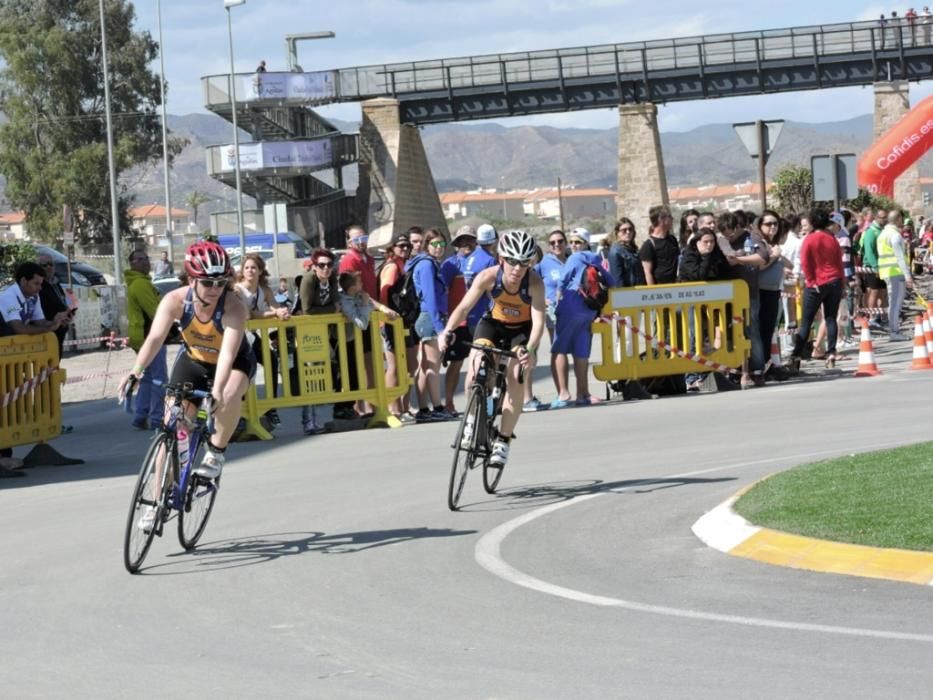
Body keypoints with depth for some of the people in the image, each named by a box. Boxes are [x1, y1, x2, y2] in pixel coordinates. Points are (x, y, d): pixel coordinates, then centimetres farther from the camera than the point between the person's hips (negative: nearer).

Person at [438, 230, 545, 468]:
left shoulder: (535, 284, -31)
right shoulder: (488, 277, -28)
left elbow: (538, 321, -37)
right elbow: (464, 307, -32)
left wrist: (530, 349, -55)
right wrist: (448, 331, -49)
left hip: (522, 330, -1)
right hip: (493, 323, 1)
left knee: (515, 380, -16)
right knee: (475, 365, -23)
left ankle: (503, 441, -2)